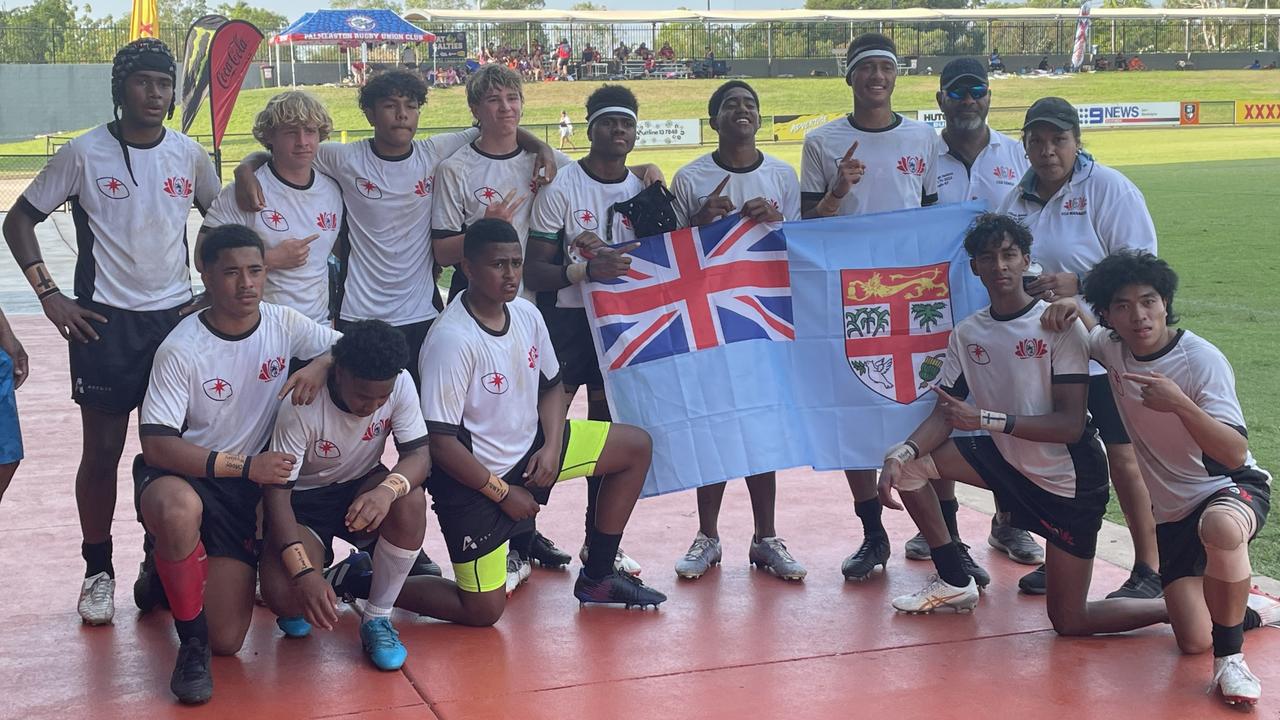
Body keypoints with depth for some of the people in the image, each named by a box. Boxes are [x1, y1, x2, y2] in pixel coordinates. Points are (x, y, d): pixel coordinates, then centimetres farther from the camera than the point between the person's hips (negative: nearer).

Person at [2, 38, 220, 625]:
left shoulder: (189, 154, 3)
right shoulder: (84, 154, -6)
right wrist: (49, 296, -9)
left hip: (177, 315, 3)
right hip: (106, 322, -3)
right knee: (102, 450, 1)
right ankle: (98, 571, 13)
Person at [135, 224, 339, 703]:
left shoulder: (282, 324, -5)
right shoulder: (181, 350, -18)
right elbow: (156, 446, -22)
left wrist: (320, 366, -23)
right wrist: (243, 465, -28)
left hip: (246, 486, 4)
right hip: (180, 475, -4)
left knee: (227, 642, -3)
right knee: (180, 512, -44)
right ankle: (192, 641, -19)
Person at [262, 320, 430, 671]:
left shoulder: (399, 384, -19)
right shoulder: (302, 405, -29)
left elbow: (419, 454, -20)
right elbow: (276, 491, -26)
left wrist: (388, 489, -45)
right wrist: (303, 572, -37)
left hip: (361, 490, 3)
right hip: (304, 502, -3)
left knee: (411, 500, -33)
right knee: (284, 596, -30)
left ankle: (376, 618, -12)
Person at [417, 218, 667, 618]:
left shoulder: (526, 314, -4)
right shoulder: (452, 340, -27)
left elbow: (551, 386, 12)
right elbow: (441, 442, -25)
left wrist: (552, 446, -6)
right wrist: (503, 492, -16)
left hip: (529, 446, 8)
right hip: (474, 478, -8)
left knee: (636, 446, 8)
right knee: (484, 611, -9)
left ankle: (597, 577, 16)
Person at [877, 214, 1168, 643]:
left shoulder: (1060, 326, -20)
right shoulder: (967, 333, -2)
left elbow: (1072, 426, -24)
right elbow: (945, 414, -1)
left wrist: (986, 419, -32)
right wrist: (901, 454, -21)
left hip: (1068, 478, -6)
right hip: (1008, 459, 6)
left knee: (1070, 622, -5)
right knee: (908, 464, -4)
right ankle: (954, 582, 10)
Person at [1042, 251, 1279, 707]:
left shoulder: (1201, 359, -22)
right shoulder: (1112, 348, -6)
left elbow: (1235, 454, -30)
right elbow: (1076, 331, 19)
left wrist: (1180, 404, -45)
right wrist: (1070, 308, -6)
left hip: (1234, 487, -5)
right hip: (1172, 511, 6)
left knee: (1219, 528, -44)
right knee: (1193, 641, -3)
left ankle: (1230, 656, -23)